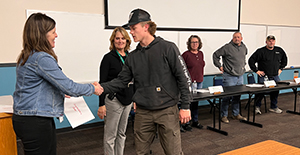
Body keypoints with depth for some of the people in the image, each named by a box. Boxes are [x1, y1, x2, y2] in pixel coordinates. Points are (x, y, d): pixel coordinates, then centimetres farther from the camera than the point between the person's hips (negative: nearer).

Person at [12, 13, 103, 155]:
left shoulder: (27, 56, 11)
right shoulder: (42, 59, -19)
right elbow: (68, 86, -19)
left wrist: (61, 93, 22)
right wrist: (93, 88, -5)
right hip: (35, 122, -10)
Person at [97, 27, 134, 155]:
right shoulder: (108, 58, -7)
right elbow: (102, 83, -9)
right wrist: (101, 105, -14)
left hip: (128, 100, 6)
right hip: (113, 100, -6)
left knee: (122, 133, 16)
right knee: (110, 135, 2)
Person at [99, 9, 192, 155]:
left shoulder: (167, 48, -6)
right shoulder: (133, 56, 9)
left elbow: (183, 77, -7)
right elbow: (121, 81, 8)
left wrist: (185, 106, -10)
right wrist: (101, 87, -8)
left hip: (167, 111, -4)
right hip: (142, 113, 5)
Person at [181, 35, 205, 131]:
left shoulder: (201, 54, 11)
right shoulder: (186, 54, -9)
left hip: (199, 82, 7)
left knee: (196, 102, 14)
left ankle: (195, 121, 26)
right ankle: (186, 123, 10)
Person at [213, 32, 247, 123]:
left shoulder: (244, 48, 10)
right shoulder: (227, 47, -11)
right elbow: (215, 55, -6)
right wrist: (219, 66, -7)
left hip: (240, 76, 6)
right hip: (229, 77, -6)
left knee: (237, 97, 13)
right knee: (227, 96, -3)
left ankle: (236, 114, 26)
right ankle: (224, 116, 8)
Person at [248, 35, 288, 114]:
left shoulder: (279, 50, 8)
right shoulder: (260, 51, -8)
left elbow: (284, 60, 25)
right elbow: (251, 61, -8)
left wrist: (280, 68, 17)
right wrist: (256, 70, -8)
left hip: (275, 76, 5)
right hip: (263, 76, -5)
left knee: (276, 90, 6)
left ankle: (274, 107, 23)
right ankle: (257, 107, 11)